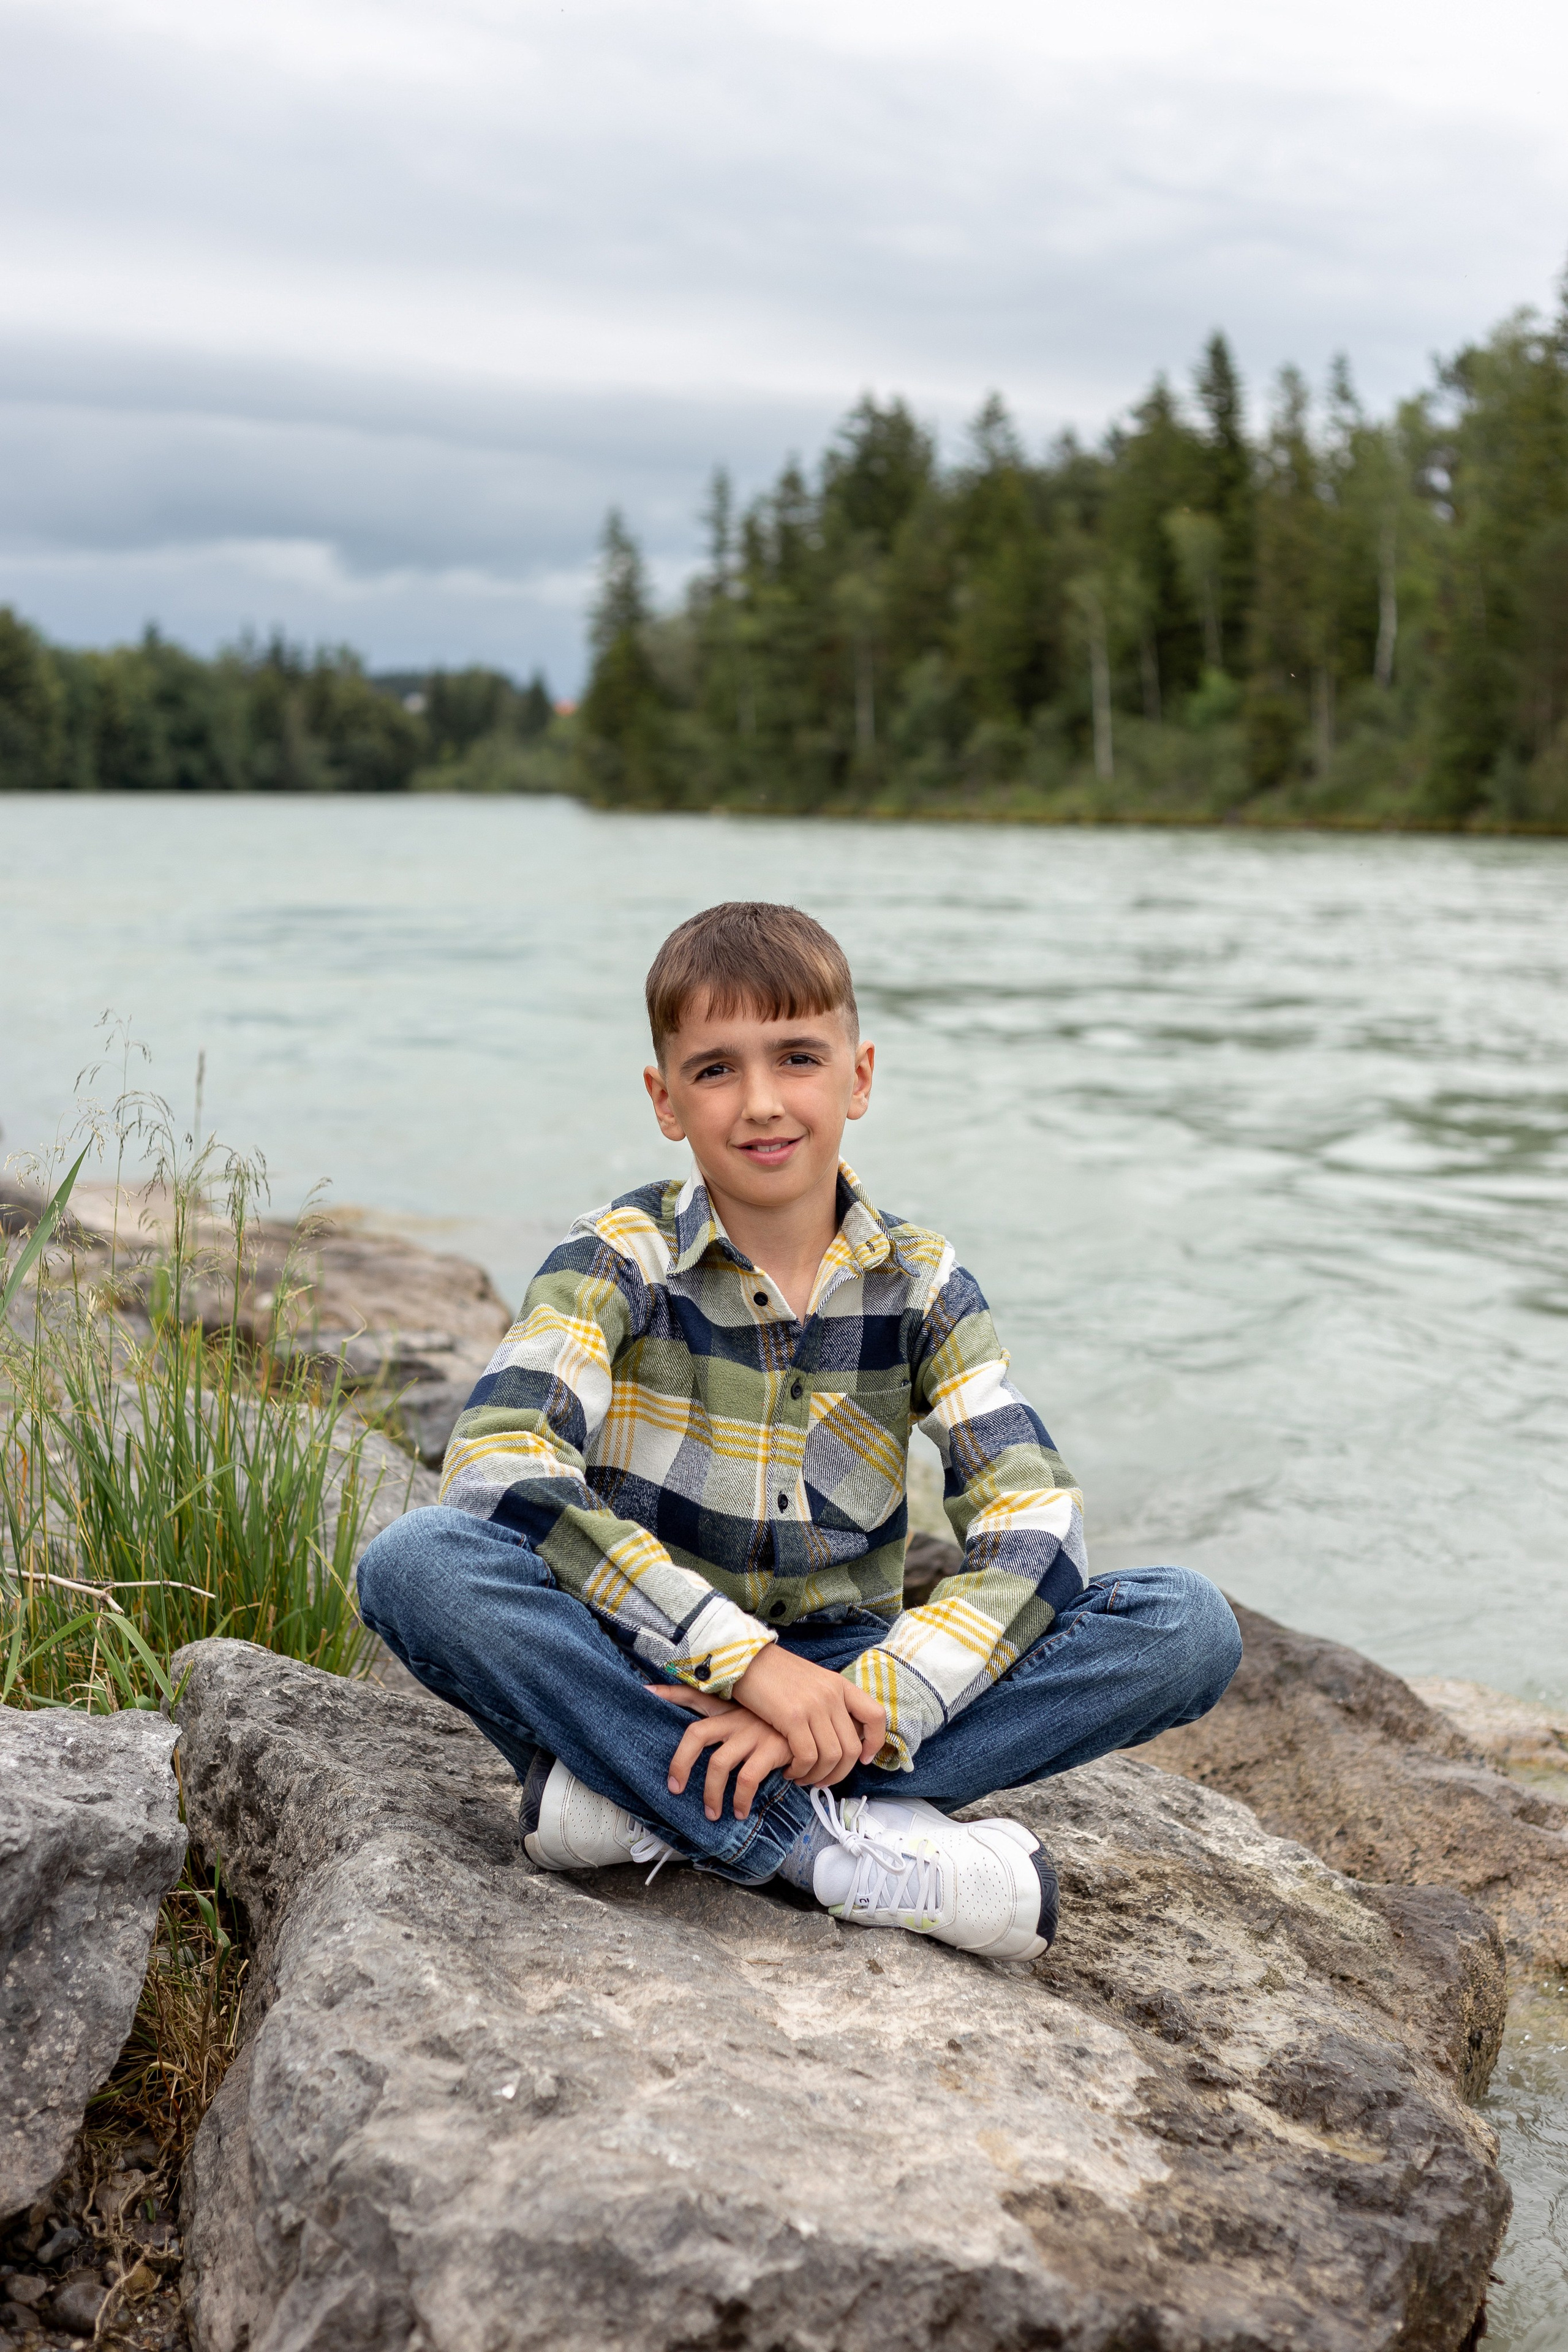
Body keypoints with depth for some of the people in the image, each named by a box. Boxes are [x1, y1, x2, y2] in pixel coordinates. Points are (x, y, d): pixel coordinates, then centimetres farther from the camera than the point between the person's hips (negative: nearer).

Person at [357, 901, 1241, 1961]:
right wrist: (746, 1656, -32)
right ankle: (835, 1842, -30)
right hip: (642, 1672, -2)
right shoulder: (621, 1259, -7)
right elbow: (497, 1473, -24)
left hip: (837, 1676, 3)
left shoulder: (921, 1283, -1)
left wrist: (859, 1709, -29)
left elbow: (1037, 1534, -12)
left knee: (1192, 1626, -18)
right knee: (418, 1562, -32)